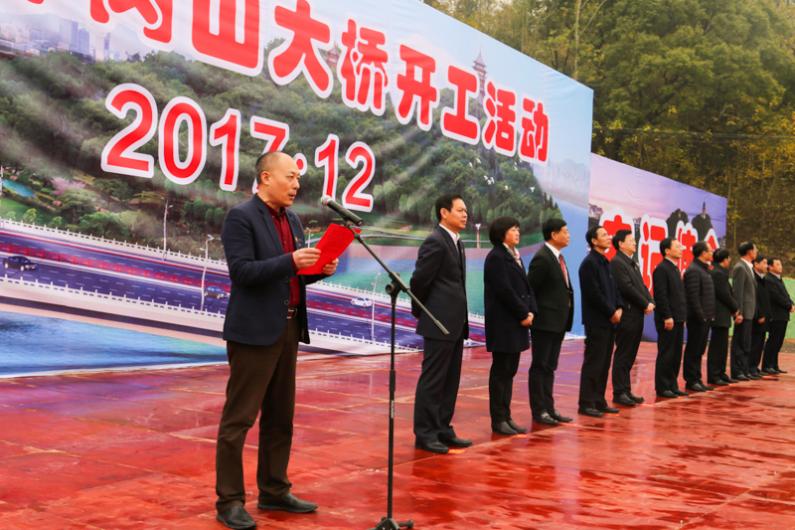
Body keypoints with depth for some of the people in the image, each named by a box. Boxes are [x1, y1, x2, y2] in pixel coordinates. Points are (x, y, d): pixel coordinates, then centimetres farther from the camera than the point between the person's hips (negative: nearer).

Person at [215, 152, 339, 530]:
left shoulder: (292, 220, 14)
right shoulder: (241, 217, -10)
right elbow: (241, 272, -19)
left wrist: (320, 269, -1)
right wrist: (290, 261, -26)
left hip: (288, 329, 8)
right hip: (254, 331, -8)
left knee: (280, 417, 14)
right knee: (239, 417, -2)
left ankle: (274, 491, 24)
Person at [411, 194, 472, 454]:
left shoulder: (456, 242, 15)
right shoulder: (435, 241, -14)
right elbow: (419, 280, -15)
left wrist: (461, 318, 13)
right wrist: (421, 313, -2)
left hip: (455, 324, 9)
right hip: (439, 323, -9)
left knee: (450, 381, 13)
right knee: (433, 380, -2)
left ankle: (442, 429, 20)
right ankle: (425, 433, 5)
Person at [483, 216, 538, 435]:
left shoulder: (515, 256, 16)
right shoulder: (496, 257, -10)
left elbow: (525, 286, 14)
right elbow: (504, 290, -17)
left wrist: (531, 311, 0)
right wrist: (523, 314, -13)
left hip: (516, 322, 8)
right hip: (503, 323, -8)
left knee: (510, 371, 11)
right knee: (501, 371, -3)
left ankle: (506, 417, 16)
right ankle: (498, 420, 3)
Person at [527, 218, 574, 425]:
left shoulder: (558, 258, 14)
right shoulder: (542, 258, -15)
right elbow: (529, 289, -16)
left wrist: (565, 315, 8)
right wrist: (533, 313, -13)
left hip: (558, 321, 9)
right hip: (545, 321, -9)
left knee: (549, 367, 13)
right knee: (540, 367, -1)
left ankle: (548, 408, 19)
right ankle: (539, 411, 5)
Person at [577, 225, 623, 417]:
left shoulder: (605, 262, 16)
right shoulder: (589, 263, -12)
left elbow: (613, 288, 18)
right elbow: (594, 294, -17)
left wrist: (619, 308, 2)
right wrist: (612, 312, -12)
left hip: (609, 321, 9)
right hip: (596, 321, -9)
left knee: (604, 363, 10)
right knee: (593, 363, -6)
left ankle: (599, 401, 17)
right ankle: (586, 403, -1)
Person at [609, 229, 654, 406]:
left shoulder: (633, 263, 20)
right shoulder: (616, 263, -10)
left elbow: (641, 286, 17)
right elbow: (627, 288, -18)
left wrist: (650, 302, -1)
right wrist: (645, 304, -12)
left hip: (637, 315, 9)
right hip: (627, 315, -9)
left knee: (630, 356, 11)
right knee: (623, 355, -4)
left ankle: (626, 391, 16)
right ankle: (619, 393, 0)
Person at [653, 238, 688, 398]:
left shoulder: (675, 268, 18)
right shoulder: (661, 269, -12)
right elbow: (660, 295, -18)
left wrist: (682, 316, 15)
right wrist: (667, 317, -21)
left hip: (678, 319, 9)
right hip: (668, 319, -9)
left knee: (676, 355, 11)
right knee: (666, 354, -3)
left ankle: (672, 385, 18)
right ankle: (662, 387, 3)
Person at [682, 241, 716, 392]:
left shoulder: (704, 270, 17)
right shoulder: (693, 271, -14)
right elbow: (693, 297, -19)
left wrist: (710, 315, 13)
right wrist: (701, 316, -20)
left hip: (705, 318, 10)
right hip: (697, 319, -10)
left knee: (699, 351, 13)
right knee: (693, 351, -3)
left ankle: (697, 379, 19)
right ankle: (691, 381, 3)